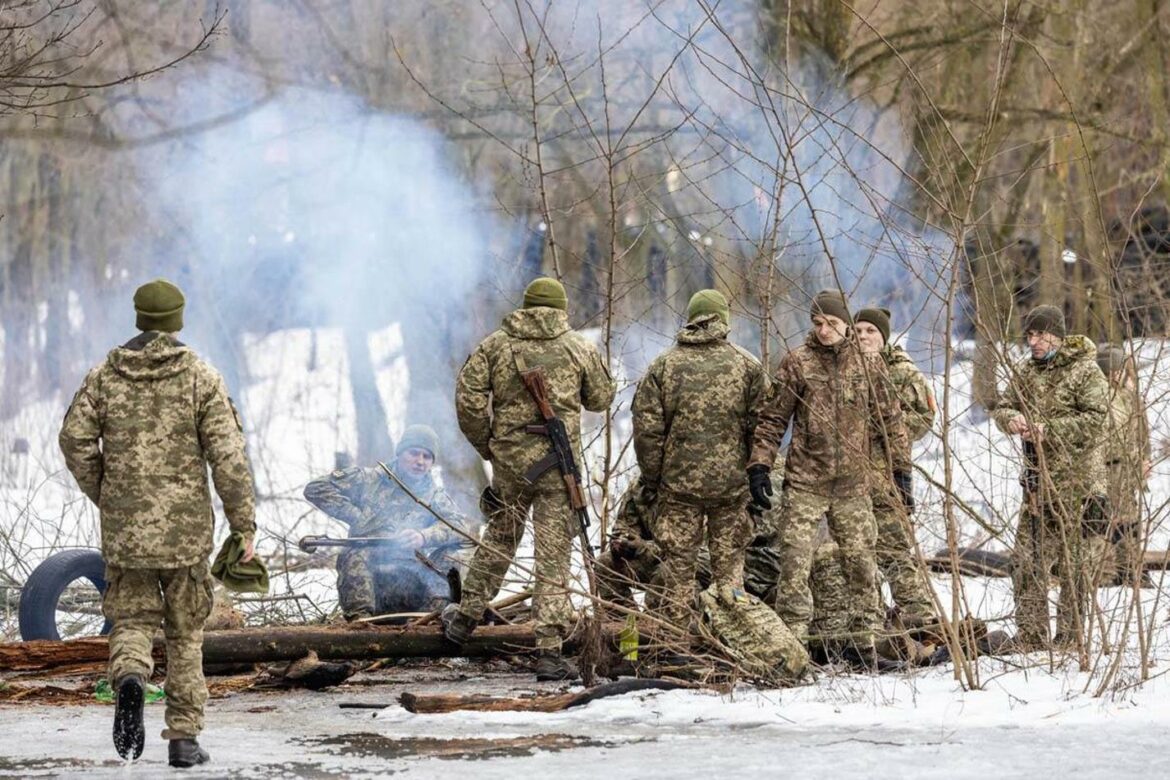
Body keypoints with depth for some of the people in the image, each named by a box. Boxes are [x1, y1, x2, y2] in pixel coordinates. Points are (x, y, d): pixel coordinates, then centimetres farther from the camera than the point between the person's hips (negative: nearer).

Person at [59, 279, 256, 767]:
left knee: (132, 621, 9)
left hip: (124, 526, 1)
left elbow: (76, 438, -2)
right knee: (186, 633, 11)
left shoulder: (105, 376, 3)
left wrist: (102, 495, 13)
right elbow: (228, 455, -9)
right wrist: (245, 526, -5)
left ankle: (130, 679, -25)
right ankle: (183, 738, 11)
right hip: (186, 526, -1)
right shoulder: (200, 378, -4)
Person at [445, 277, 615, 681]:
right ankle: (549, 650, -5)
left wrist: (486, 446, 9)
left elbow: (468, 399, -3)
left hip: (509, 459, 2)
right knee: (554, 556, 0)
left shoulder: (495, 345, 1)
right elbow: (601, 398, 10)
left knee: (498, 539, 23)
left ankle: (465, 618, 35)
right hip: (559, 464, -2)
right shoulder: (579, 348, 0)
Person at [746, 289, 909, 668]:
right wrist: (759, 465, -4)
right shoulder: (797, 363, 2)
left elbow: (890, 420, 12)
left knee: (861, 564, 4)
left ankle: (862, 643, 13)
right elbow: (773, 418, 4)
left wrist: (901, 470, 9)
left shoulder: (868, 365, 7)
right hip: (804, 482, -2)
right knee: (795, 565, -8)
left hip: (854, 484, 2)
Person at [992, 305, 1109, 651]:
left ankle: (1071, 640, 6)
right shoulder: (1024, 372, 13)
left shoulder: (1085, 371, -6)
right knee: (1027, 562, 3)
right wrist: (1011, 418, -12)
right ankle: (1030, 641, 9)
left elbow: (1095, 420, -14)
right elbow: (1002, 408, 12)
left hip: (1078, 482, -6)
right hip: (1037, 481, 6)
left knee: (1075, 564, 0)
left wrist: (1049, 430, -22)